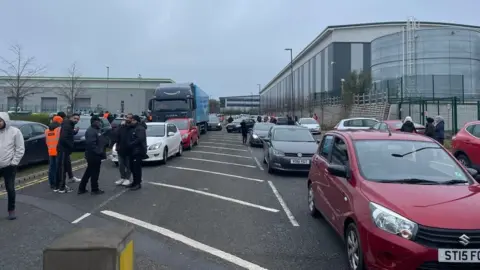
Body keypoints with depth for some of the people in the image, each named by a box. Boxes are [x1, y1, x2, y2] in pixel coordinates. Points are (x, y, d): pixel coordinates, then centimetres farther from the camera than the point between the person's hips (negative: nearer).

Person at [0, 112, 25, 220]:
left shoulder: (15, 131, -7)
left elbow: (20, 149, -6)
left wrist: (14, 162, -10)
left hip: (9, 166, -3)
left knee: (10, 189, 5)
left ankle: (11, 210, 19)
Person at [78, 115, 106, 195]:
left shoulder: (96, 130, 16)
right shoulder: (91, 131, -18)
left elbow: (100, 142, 23)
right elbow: (91, 144, -28)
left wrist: (102, 152, 16)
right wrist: (99, 152, -24)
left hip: (93, 155, 11)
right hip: (94, 155, -11)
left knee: (89, 172, 17)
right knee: (94, 173, 1)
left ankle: (81, 188, 25)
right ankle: (95, 189, 12)